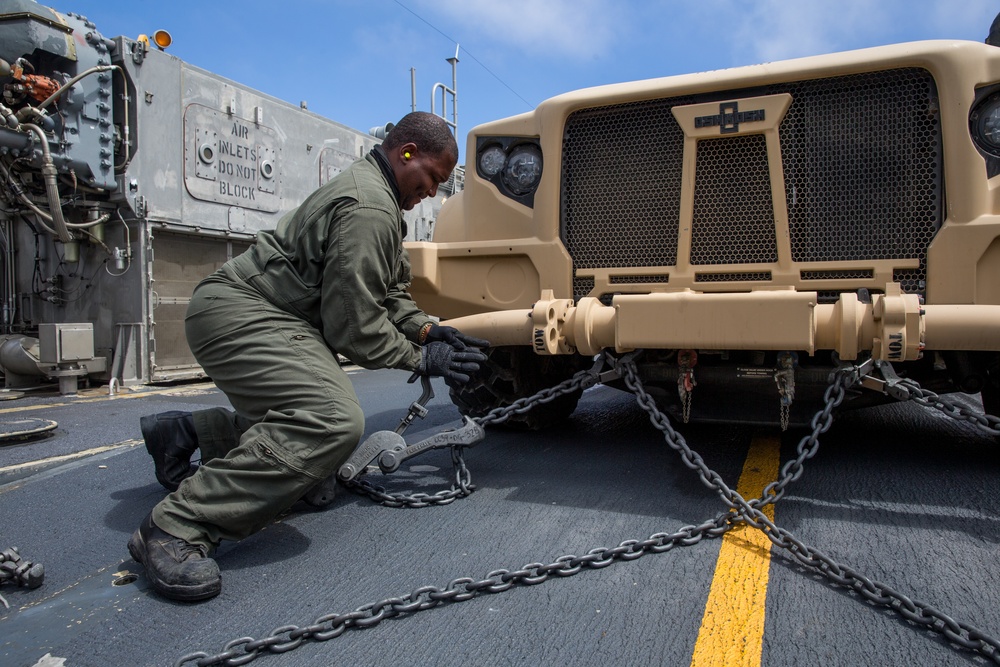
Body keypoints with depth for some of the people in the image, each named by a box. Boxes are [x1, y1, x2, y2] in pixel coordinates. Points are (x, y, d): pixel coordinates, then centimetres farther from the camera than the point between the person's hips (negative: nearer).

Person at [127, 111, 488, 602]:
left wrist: (426, 328, 6)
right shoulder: (368, 207, -18)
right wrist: (421, 360, -8)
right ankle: (176, 527, -26)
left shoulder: (376, 193, 18)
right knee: (333, 420, -30)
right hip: (238, 313, -11)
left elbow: (385, 292, 21)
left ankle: (184, 432, 21)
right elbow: (354, 324, -19)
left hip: (274, 317, 11)